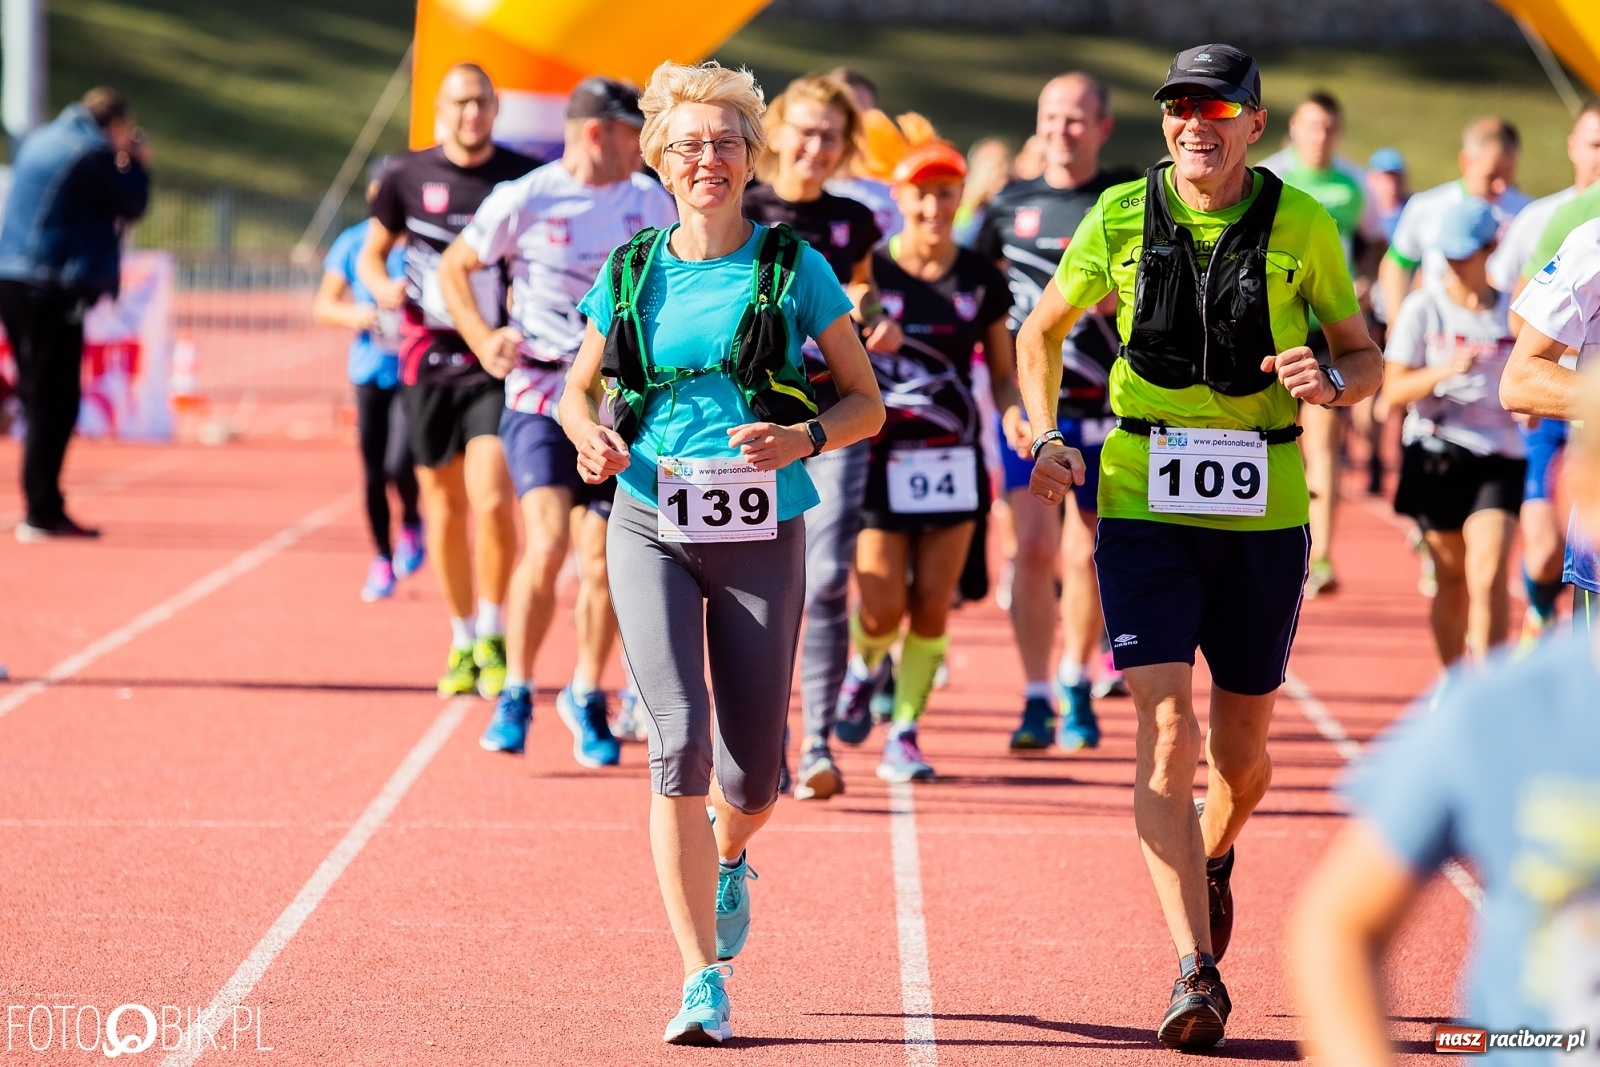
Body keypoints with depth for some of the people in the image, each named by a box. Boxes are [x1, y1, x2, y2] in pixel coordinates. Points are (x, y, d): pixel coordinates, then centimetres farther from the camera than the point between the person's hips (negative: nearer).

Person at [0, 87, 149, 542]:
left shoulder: (38, 141, 16)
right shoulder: (93, 154, -10)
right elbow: (132, 206, -3)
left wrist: (121, 163, 20)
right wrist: (136, 163, 12)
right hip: (54, 290, -9)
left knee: (41, 399, 14)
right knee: (55, 403, -5)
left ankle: (45, 509, 18)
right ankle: (41, 516, -6)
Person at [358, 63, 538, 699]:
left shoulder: (526, 177, -1)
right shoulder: (408, 177, 3)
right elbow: (371, 252, 15)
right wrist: (381, 286, -7)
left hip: (498, 363, -2)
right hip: (429, 363, 2)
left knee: (491, 499, -16)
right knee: (444, 506, 8)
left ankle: (492, 639, 0)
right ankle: (462, 645, 22)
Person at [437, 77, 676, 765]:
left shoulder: (651, 203, 5)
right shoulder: (525, 201, -7)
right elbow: (453, 267, 5)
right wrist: (482, 338, -9)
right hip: (541, 396, -4)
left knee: (604, 560, 4)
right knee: (547, 546, -18)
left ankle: (587, 697, 24)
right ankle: (515, 694, -1)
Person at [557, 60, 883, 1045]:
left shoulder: (793, 268, 0)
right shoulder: (631, 273, 7)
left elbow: (868, 404, 3)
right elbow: (578, 389, 19)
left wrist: (804, 438, -17)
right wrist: (589, 433, -5)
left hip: (761, 536, -1)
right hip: (651, 529, 1)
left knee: (752, 775, 4)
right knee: (679, 744, -14)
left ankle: (731, 862, 42)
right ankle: (704, 982, -8)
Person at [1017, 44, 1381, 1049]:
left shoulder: (1303, 226, -2)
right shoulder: (1121, 216, 0)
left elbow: (1367, 356, 7)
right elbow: (1043, 330, 15)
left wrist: (1332, 382, -16)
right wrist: (1046, 437, 0)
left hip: (1263, 515, 1)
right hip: (1145, 506, -1)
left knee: (1242, 749, 12)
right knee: (1167, 730, -15)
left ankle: (1214, 859, 47)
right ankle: (1197, 975, -17)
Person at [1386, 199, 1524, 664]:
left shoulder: (1513, 311, 5)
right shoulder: (1423, 307, 0)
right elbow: (1394, 390, -3)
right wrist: (1445, 371, -19)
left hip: (1499, 455, 0)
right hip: (1436, 451, 0)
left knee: (1488, 574, -14)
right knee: (1451, 578, 8)